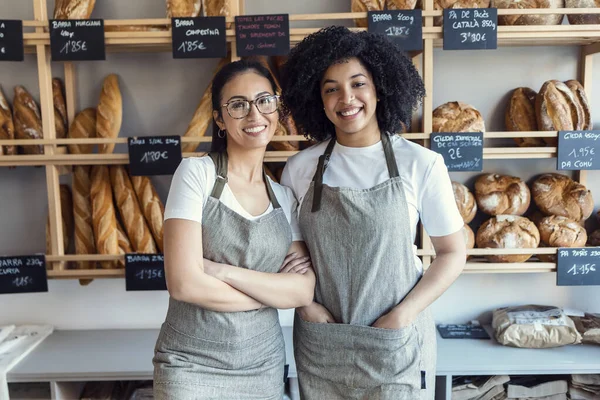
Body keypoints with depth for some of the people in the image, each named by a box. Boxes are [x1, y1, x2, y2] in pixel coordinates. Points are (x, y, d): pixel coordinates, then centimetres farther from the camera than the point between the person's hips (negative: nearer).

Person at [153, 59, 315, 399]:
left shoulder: (287, 198, 2)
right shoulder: (196, 173, -10)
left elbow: (304, 291, -8)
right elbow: (184, 284, -18)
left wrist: (222, 271, -18)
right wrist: (274, 290, -9)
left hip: (265, 365, 4)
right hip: (192, 365, -4)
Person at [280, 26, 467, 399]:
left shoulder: (421, 164, -9)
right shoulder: (300, 168, -3)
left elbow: (453, 252, -2)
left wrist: (401, 317, -11)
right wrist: (304, 303, -8)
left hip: (397, 343, -1)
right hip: (320, 344, 2)